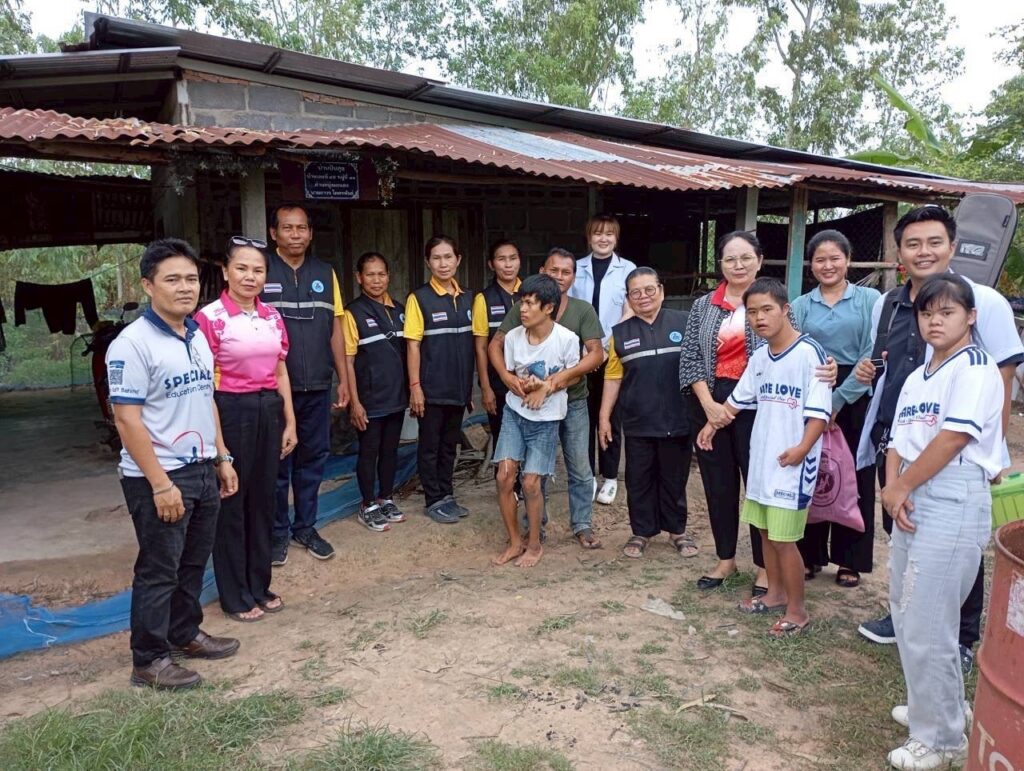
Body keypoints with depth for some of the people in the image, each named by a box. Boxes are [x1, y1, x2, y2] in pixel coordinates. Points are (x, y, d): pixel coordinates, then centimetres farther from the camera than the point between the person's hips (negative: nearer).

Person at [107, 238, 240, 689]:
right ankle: (149, 660, 19)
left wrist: (221, 458, 14)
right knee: (158, 570, 4)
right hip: (159, 478, -7)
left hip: (202, 470, 8)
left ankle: (185, 634, 36)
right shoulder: (133, 344, -16)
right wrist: (160, 483, -21)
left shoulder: (197, 337, 9)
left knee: (193, 563, 19)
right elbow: (127, 419, -19)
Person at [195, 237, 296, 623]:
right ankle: (235, 595, 20)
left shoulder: (273, 316, 8)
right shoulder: (210, 317, -10)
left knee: (263, 499, 14)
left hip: (269, 410, 6)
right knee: (231, 503, 6)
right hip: (230, 411, -6)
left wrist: (289, 421, 10)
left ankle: (260, 586, 28)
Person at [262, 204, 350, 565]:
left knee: (312, 460, 12)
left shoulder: (325, 274, 10)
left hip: (317, 387, 4)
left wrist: (343, 379, 9)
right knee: (276, 463, 6)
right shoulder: (261, 271, -3)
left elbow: (335, 329, 12)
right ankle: (276, 532, 21)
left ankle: (305, 526, 26)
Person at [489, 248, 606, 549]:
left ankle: (582, 525, 23)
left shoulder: (583, 310, -5)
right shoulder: (523, 308, -5)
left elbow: (596, 354, -11)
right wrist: (506, 375, -21)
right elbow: (495, 345, -4)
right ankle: (535, 526, 28)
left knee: (580, 469, 8)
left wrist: (566, 375, -26)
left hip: (573, 402, 0)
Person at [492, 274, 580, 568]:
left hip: (547, 419, -3)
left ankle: (534, 544, 18)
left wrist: (545, 388, -17)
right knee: (505, 477, -6)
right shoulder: (513, 337, -9)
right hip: (515, 413, 3)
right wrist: (523, 385, -18)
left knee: (531, 482, -5)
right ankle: (515, 542, 14)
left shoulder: (567, 339, -18)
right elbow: (510, 377, 4)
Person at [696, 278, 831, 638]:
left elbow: (821, 409, -17)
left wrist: (802, 448, -25)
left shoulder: (809, 352, -14)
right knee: (765, 530, 17)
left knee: (784, 537, -2)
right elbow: (739, 397, 23)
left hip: (792, 463, -7)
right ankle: (776, 594, 34)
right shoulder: (759, 357, 9)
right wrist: (712, 424, 22)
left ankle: (797, 610, 15)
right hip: (761, 457, 8)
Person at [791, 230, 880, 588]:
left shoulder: (869, 299, 2)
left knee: (854, 478, 5)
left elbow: (872, 355, -6)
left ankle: (850, 560, 18)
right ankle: (810, 554, 16)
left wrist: (838, 399, -12)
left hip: (855, 398, -2)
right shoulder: (801, 305, 9)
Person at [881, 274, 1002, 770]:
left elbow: (953, 439, -17)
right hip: (911, 502, 8)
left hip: (953, 503, -8)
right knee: (906, 615, 17)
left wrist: (899, 487, -10)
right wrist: (893, 489, -5)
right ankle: (927, 708, 35)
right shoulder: (916, 377, 15)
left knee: (926, 628, -3)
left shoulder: (975, 368, -9)